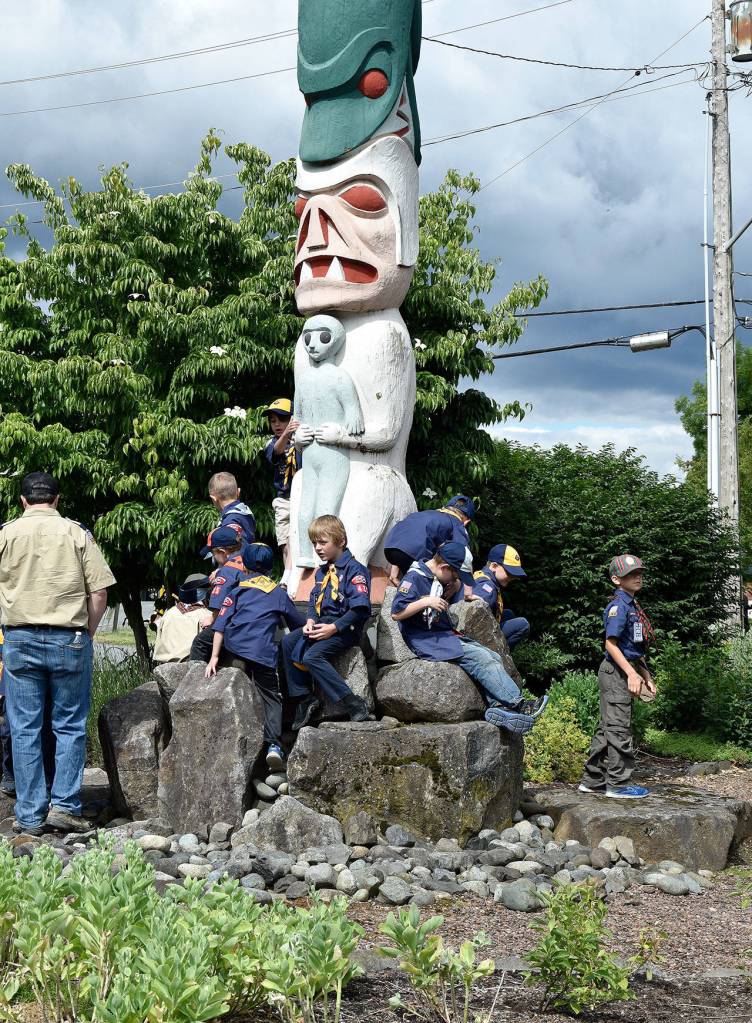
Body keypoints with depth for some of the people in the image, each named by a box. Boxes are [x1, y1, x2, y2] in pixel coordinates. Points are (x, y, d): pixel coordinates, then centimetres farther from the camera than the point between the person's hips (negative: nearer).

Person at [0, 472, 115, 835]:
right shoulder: (76, 533, 0)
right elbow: (99, 591, -3)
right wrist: (87, 632, 8)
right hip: (69, 639, -1)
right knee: (70, 726, 8)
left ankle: (30, 816, 7)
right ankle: (64, 805, 1)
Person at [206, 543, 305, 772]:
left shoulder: (238, 589, 14)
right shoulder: (278, 592, 15)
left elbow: (221, 623, 5)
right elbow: (299, 623, 22)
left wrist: (214, 657, 2)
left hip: (234, 648, 1)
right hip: (263, 650, -1)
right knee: (271, 695, 4)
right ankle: (273, 744, -12)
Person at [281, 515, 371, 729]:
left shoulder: (354, 570, -12)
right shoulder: (323, 572, 16)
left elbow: (360, 609, -19)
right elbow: (314, 601, 18)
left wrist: (333, 628, -22)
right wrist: (311, 621, -4)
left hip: (345, 628, -9)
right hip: (323, 623, 9)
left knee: (312, 656, -26)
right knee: (288, 642, -4)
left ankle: (352, 704, -25)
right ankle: (304, 698, 1)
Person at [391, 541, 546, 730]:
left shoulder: (437, 579, 16)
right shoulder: (414, 578, -11)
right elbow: (396, 613, -18)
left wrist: (455, 586, 11)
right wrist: (426, 602, -23)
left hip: (445, 636, 10)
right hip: (427, 641, -10)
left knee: (494, 658, -5)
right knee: (480, 657, -20)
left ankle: (498, 707, -21)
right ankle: (516, 704, -18)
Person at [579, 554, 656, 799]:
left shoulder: (633, 605, 17)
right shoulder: (619, 605, -13)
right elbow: (611, 643, -20)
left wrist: (646, 676, 21)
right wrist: (631, 673, -24)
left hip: (626, 671, 10)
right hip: (616, 671, -10)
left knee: (607, 728, 13)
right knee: (618, 728, -7)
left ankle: (592, 780, 20)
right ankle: (618, 784, -2)